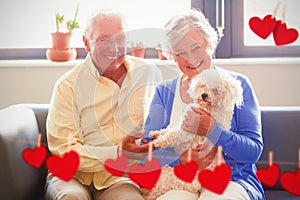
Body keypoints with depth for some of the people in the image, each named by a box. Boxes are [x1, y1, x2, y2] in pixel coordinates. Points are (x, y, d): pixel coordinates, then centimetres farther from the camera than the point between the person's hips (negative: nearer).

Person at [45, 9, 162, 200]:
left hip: (119, 178, 1)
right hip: (74, 176, 0)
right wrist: (117, 153, -19)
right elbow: (62, 148, -7)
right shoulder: (68, 85, -2)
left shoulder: (149, 73, 7)